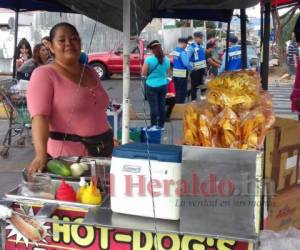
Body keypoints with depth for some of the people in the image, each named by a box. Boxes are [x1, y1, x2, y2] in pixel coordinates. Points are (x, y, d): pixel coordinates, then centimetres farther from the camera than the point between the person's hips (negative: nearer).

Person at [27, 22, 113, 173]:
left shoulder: (90, 72, 13)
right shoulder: (44, 74, -9)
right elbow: (39, 116, -21)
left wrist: (110, 140, 21)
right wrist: (41, 154, -33)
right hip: (66, 155, -6)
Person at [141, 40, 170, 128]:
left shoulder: (149, 59, -14)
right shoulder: (166, 59, 1)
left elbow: (143, 73, -7)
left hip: (152, 86, -5)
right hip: (163, 85, 5)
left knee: (154, 107, 0)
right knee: (162, 106, 11)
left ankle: (154, 127, 7)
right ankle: (161, 126, 20)